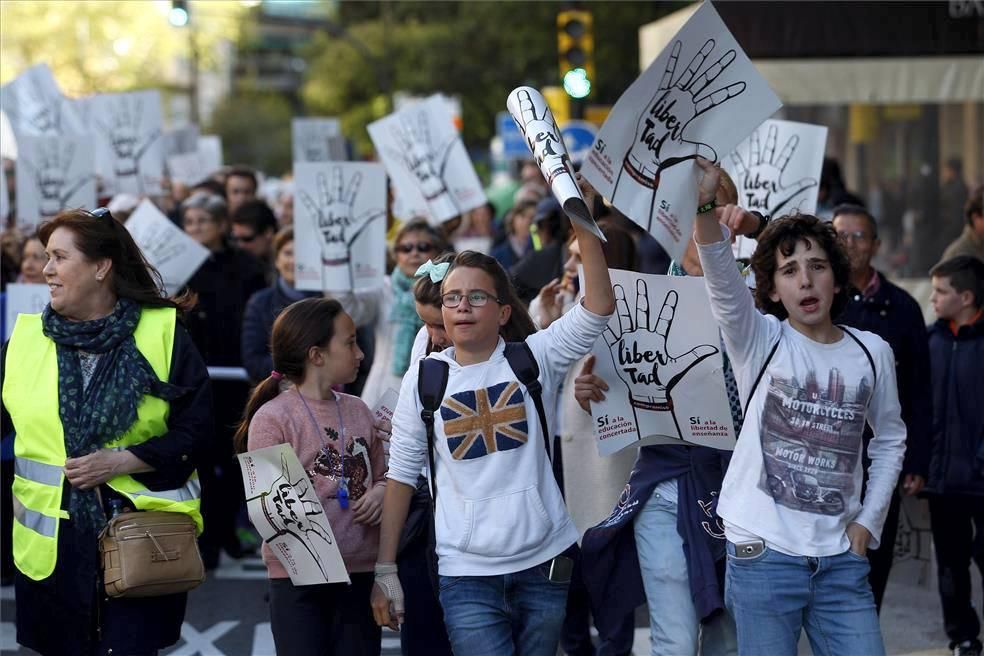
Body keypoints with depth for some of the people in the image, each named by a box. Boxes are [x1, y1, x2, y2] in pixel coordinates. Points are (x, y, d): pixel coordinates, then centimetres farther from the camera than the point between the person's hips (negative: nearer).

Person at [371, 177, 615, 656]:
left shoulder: (534, 358, 0)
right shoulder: (423, 379, 1)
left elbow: (598, 309, -14)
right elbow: (402, 473, 5)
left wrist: (585, 227, -22)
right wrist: (385, 570, 4)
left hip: (545, 564, 1)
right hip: (466, 575, -1)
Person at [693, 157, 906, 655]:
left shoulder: (872, 352, 5)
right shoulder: (760, 341, -3)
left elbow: (890, 438, 18)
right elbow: (722, 279, -22)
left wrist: (869, 520, 8)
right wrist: (705, 208, -40)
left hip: (841, 558, 2)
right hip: (763, 553, -2)